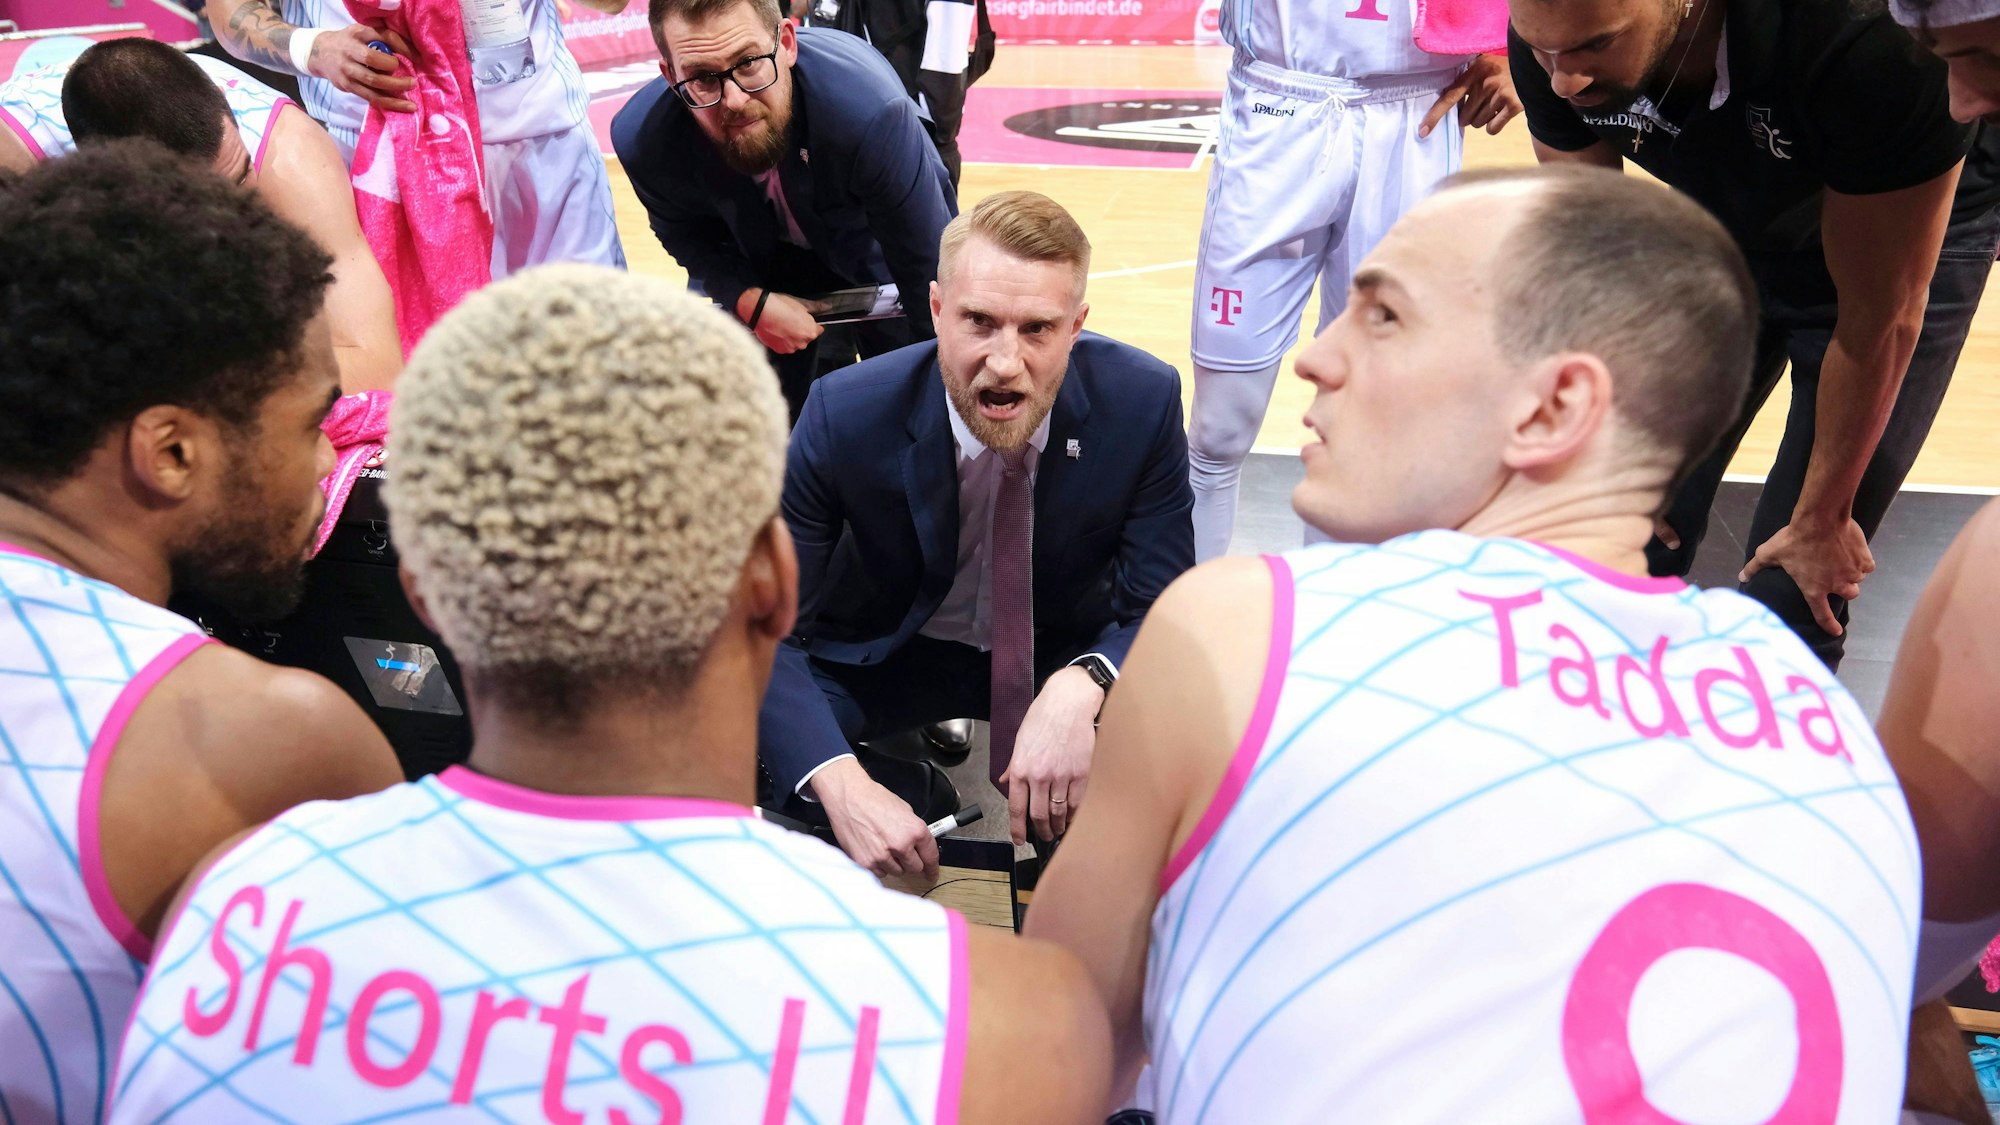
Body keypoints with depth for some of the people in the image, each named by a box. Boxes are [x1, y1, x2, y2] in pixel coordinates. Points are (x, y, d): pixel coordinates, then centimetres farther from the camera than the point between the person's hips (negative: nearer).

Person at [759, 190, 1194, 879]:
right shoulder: (845, 414, -25)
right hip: (883, 655, -1)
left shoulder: (1142, 401, -22)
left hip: (1066, 654, 2)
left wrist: (1083, 687, -40)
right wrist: (843, 785, -40)